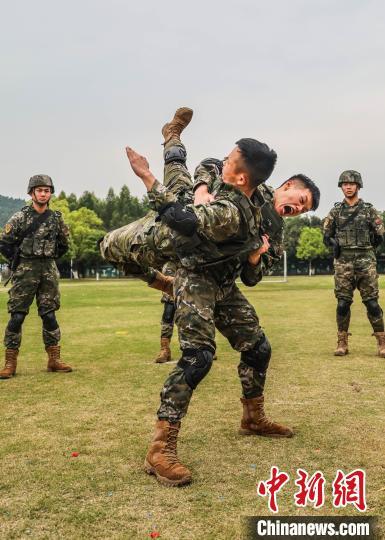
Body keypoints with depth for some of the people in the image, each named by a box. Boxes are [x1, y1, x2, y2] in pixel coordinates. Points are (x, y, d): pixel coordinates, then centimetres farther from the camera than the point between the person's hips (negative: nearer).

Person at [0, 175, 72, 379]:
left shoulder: (56, 218, 7)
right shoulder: (20, 217, -3)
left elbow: (63, 245, 18)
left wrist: (50, 259, 11)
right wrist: (18, 262, 1)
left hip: (49, 271, 3)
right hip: (25, 272, -3)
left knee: (49, 315, 6)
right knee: (17, 316, -2)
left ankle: (54, 360, 13)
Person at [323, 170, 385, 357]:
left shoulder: (369, 209, 5)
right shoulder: (335, 211, 8)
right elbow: (326, 236, 13)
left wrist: (366, 247, 3)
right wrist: (335, 245, -4)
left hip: (366, 261, -1)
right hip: (343, 263, 1)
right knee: (343, 303, 1)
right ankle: (342, 342, 10)